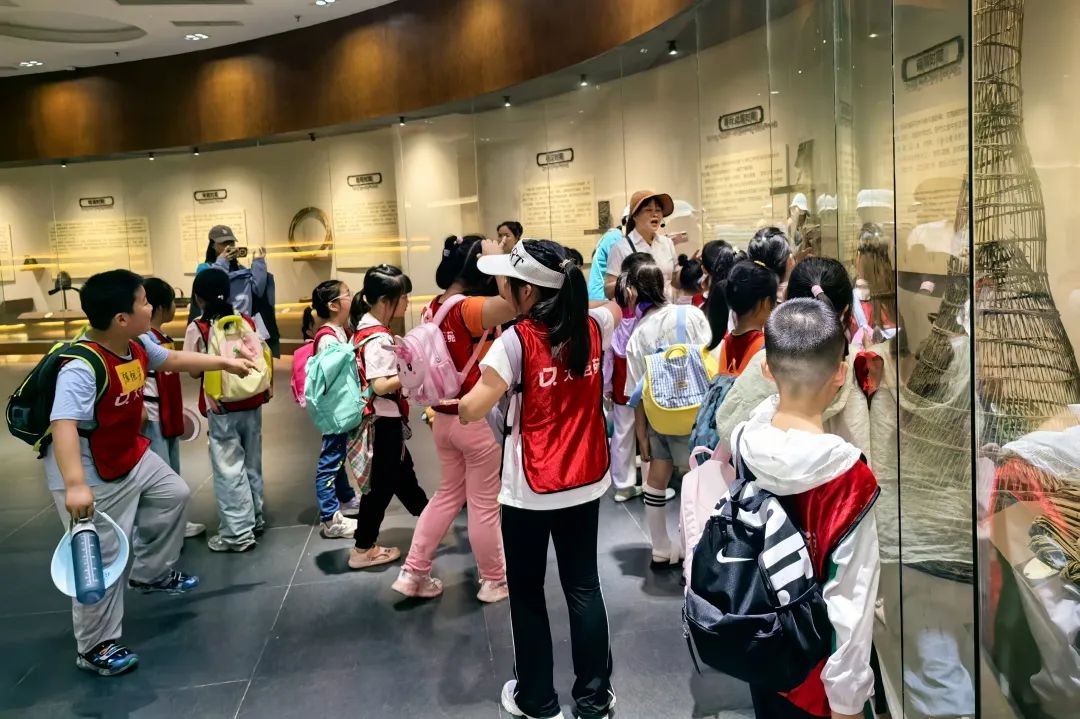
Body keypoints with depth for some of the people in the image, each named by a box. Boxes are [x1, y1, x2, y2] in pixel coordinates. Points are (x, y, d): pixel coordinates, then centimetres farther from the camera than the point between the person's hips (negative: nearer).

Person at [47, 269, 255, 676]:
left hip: (132, 457, 9)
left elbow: (172, 359, 15)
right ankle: (95, 648, 15)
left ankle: (151, 573, 43)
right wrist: (75, 485, -55)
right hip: (93, 476, -9)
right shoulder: (81, 368, -34)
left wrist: (225, 363, 22)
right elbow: (63, 425, -45)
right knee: (101, 561, -2)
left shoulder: (138, 347, -6)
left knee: (174, 494, 25)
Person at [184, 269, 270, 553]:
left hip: (221, 408, -5)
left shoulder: (197, 328, -10)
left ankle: (238, 533, 5)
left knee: (228, 469, 2)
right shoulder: (248, 322, 2)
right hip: (251, 403, 5)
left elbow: (195, 371, -6)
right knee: (251, 463, 17)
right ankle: (255, 519, 30)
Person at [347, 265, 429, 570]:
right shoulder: (378, 338, -24)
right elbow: (379, 386, -30)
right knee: (382, 483, 2)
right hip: (383, 420, -10)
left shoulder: (365, 329, 5)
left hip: (383, 419, 10)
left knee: (402, 472, 24)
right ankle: (363, 549, 13)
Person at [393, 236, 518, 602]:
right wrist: (499, 258, -27)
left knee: (449, 493, 23)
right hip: (478, 421, -8)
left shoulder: (434, 308, 1)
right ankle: (494, 581, 27)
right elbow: (514, 301, -42)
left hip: (444, 418, 8)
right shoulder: (468, 310, -23)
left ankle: (413, 573, 28)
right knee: (484, 504, 9)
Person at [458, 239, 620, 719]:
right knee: (584, 587, 16)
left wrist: (448, 405, -2)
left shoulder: (517, 340, -18)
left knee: (527, 594, 13)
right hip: (587, 482, 5)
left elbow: (472, 411, -21)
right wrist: (574, 292, 24)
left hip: (530, 490, -5)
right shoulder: (593, 327, -1)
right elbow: (615, 307, 25)